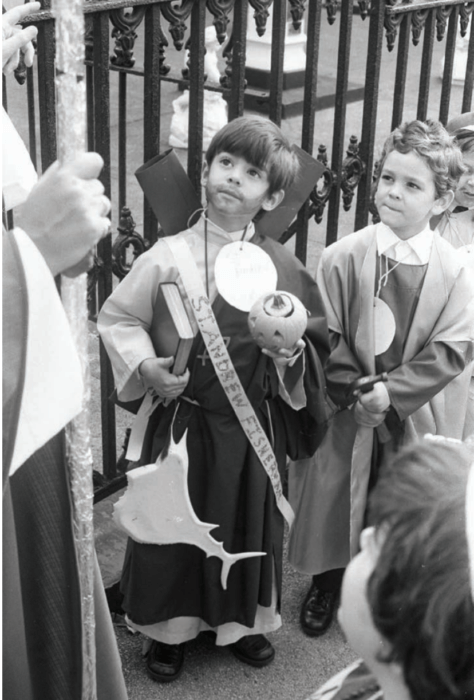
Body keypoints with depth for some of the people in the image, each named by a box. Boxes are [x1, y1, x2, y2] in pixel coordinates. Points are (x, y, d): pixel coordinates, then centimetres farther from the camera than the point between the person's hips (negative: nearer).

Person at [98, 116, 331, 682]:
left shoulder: (281, 266, -3)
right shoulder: (168, 256, -9)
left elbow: (316, 342, 5)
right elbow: (116, 319, -2)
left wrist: (290, 354, -15)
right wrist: (145, 366, -16)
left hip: (255, 423, 2)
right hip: (184, 418, -2)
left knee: (249, 522, 15)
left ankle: (243, 620, 38)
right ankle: (168, 628, 31)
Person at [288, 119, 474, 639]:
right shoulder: (341, 258, -9)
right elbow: (328, 338, -8)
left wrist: (392, 392, -19)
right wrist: (355, 392, -17)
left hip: (416, 417, 0)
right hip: (348, 412, 0)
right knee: (335, 498, 14)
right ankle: (327, 583, 40)